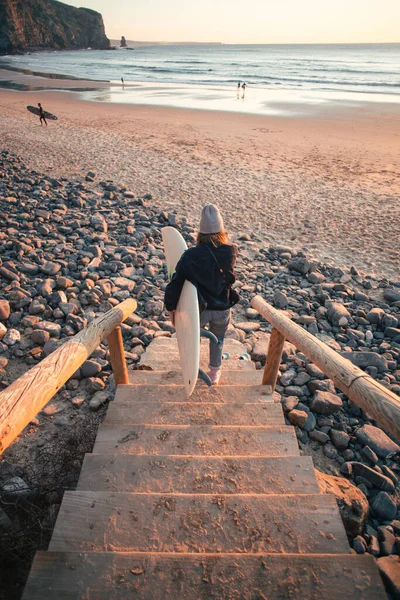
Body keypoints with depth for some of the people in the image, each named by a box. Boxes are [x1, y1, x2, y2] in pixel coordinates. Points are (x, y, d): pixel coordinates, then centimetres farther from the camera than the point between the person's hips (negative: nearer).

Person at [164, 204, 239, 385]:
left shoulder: (191, 255, -19)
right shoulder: (231, 252, -13)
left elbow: (175, 283, -17)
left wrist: (170, 308, -5)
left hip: (198, 309, -1)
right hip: (222, 309, 2)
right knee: (217, 340, 27)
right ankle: (215, 374, 44)